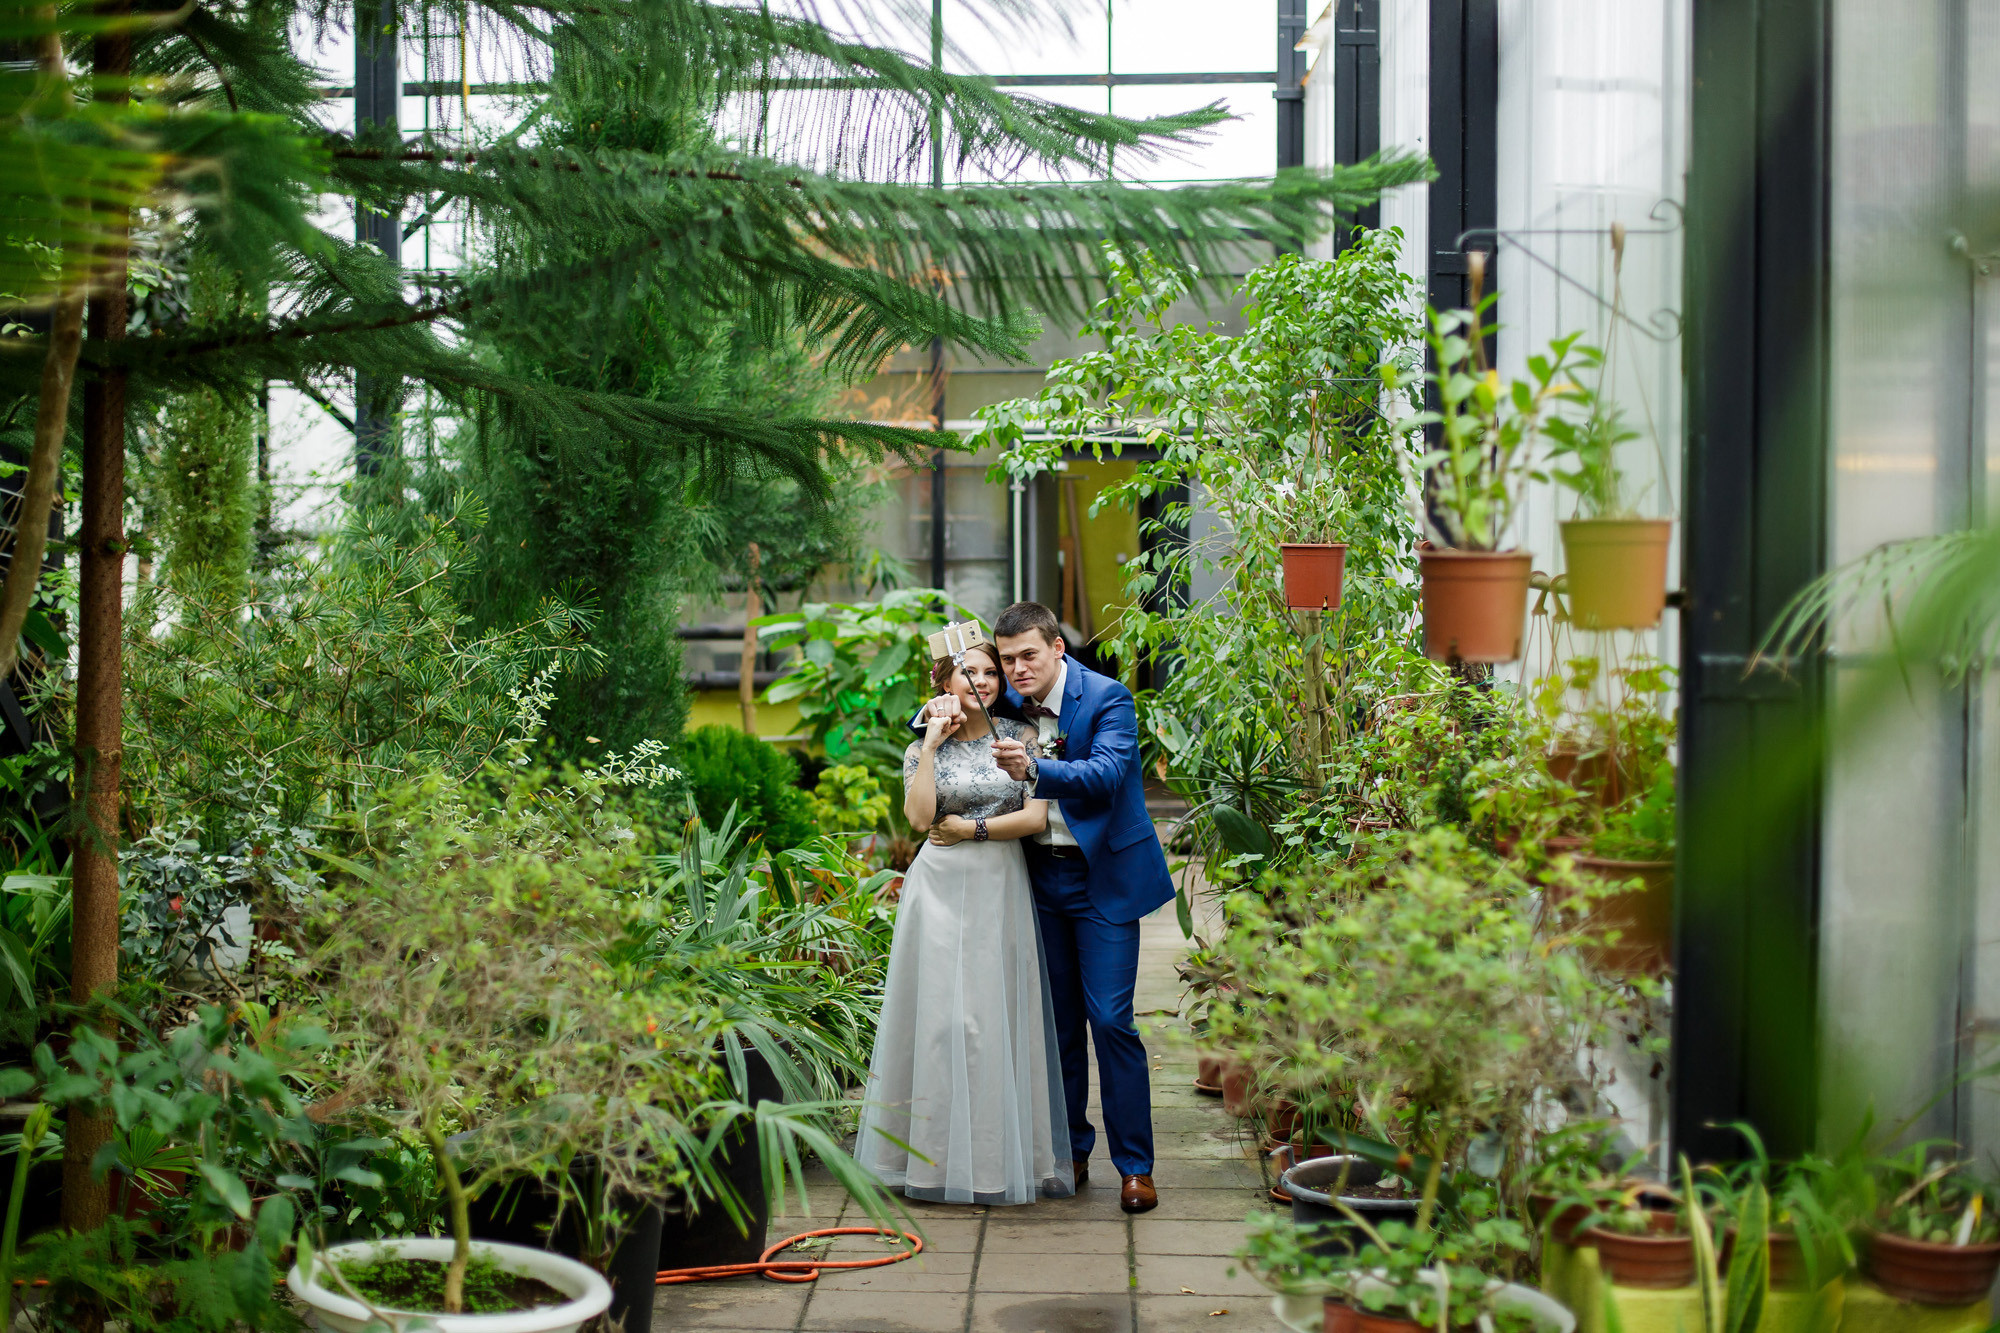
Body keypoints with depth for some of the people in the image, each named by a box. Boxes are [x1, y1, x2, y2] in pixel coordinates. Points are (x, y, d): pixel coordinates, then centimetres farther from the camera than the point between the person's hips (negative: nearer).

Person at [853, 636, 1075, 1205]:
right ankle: (939, 1155, 5)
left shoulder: (1020, 736, 7)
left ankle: (1002, 1155, 11)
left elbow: (1036, 817, -2)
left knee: (999, 1016, 2)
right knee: (939, 1015, -3)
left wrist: (971, 829, -6)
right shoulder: (923, 747, 6)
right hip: (941, 889, 0)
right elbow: (920, 817, -11)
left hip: (1001, 889, 1)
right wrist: (931, 746, -10)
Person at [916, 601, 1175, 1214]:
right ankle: (1070, 1151, 20)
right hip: (1042, 876, 5)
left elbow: (1106, 773, -27)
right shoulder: (1008, 703, 4)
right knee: (1059, 1020, 10)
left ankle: (1135, 1165, 0)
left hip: (1103, 877, -5)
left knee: (1110, 1019, -8)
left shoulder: (1107, 698, -11)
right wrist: (937, 709, -9)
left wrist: (1035, 769, -42)